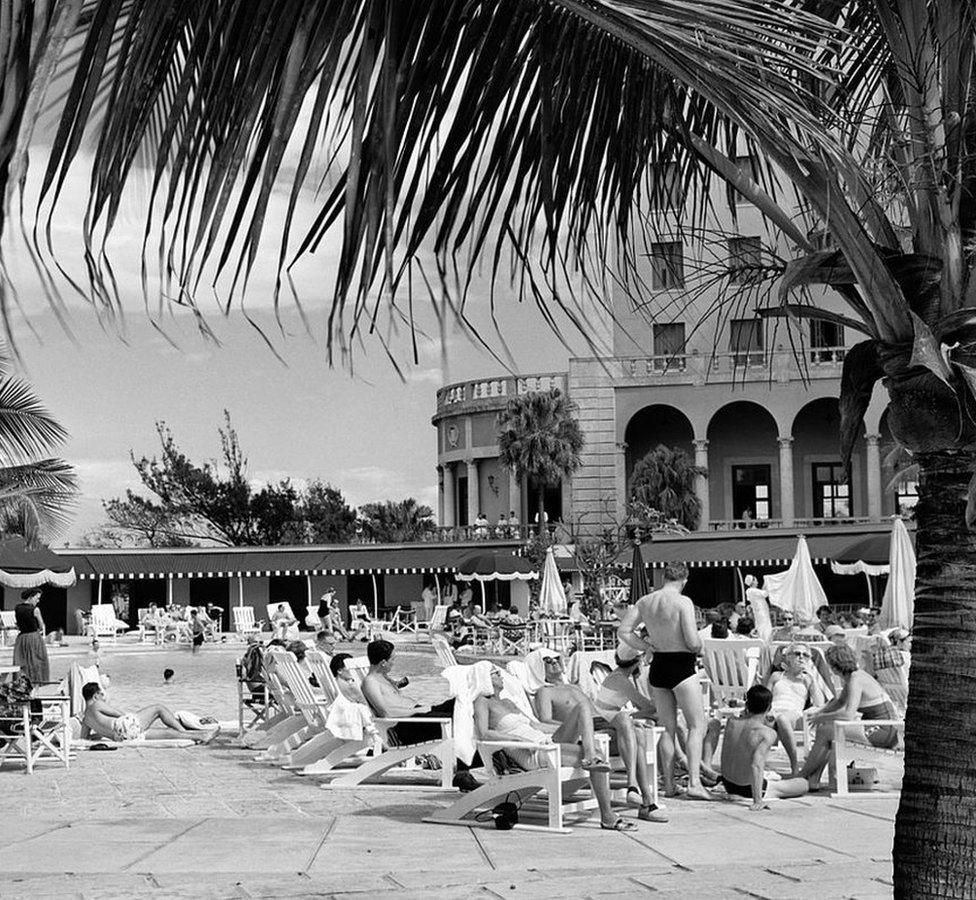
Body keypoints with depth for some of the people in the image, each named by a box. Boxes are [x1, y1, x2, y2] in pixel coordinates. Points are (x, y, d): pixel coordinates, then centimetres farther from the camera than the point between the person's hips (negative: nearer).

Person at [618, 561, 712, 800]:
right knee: (697, 726, 2)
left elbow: (623, 631, 5)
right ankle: (694, 783, -9)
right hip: (682, 666, -6)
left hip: (657, 666, 6)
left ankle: (669, 784, 17)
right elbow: (693, 641, -19)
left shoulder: (645, 602, 4)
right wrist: (698, 647, 3)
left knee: (668, 728, 15)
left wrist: (646, 647, 7)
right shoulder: (683, 602, -14)